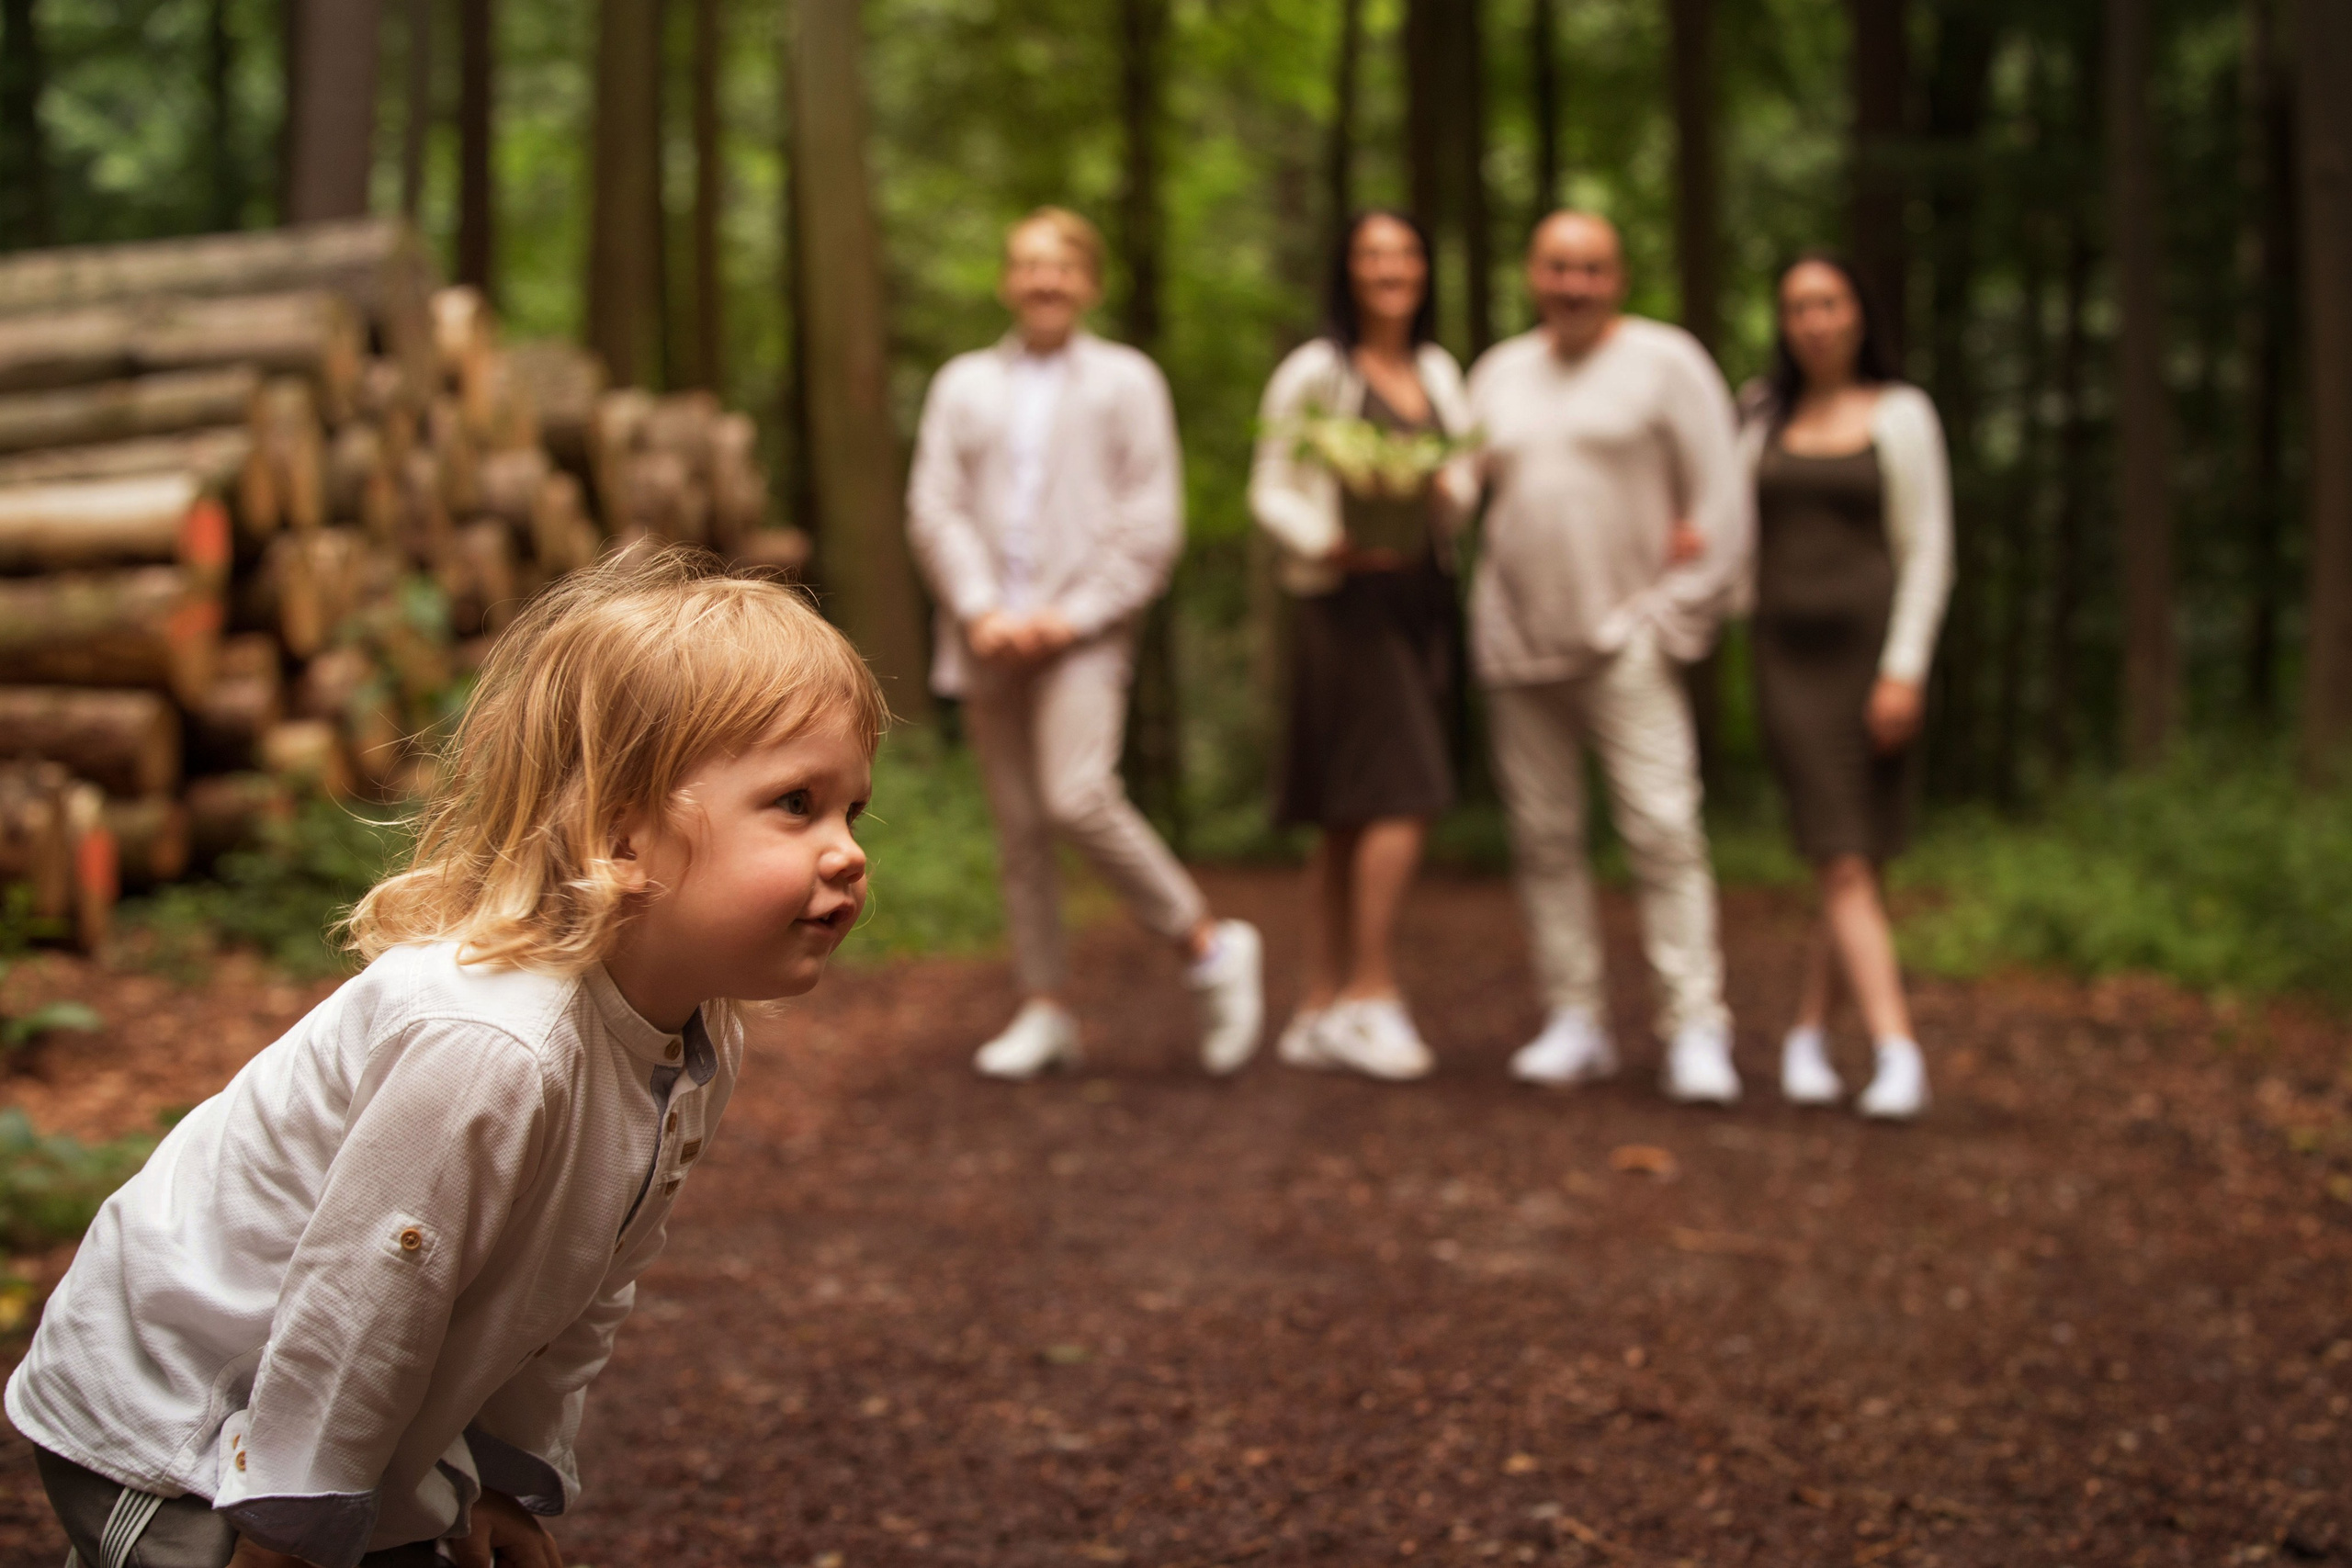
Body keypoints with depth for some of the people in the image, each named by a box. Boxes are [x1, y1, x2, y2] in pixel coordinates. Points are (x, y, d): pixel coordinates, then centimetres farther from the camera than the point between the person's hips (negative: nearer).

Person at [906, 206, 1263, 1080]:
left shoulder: (1126, 380, 9)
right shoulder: (964, 384, 16)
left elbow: (1153, 523, 1)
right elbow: (933, 509, 7)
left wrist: (1074, 615, -10)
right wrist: (980, 611, -9)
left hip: (1082, 632, -4)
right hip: (989, 637, 4)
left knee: (1079, 797, -21)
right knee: (1017, 826, 3)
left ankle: (1207, 944, -5)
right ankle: (1045, 1012, 11)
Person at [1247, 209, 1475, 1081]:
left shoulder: (1438, 372, 16)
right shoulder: (1314, 372, -3)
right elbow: (1270, 490, -4)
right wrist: (1329, 543, -22)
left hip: (1420, 600, 6)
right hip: (1344, 602, -6)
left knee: (1351, 817, 7)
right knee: (1403, 797, -16)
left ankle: (1321, 1010, 10)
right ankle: (1372, 994, -9)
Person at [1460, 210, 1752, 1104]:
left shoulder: (1665, 362, -1)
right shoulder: (1500, 375, 15)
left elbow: (1722, 500, -4)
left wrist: (1680, 622, -8)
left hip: (1625, 637, -5)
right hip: (1517, 643, 5)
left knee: (1663, 829, -12)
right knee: (1544, 837, 4)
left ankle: (1696, 1033, -11)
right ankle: (1575, 1025, 11)